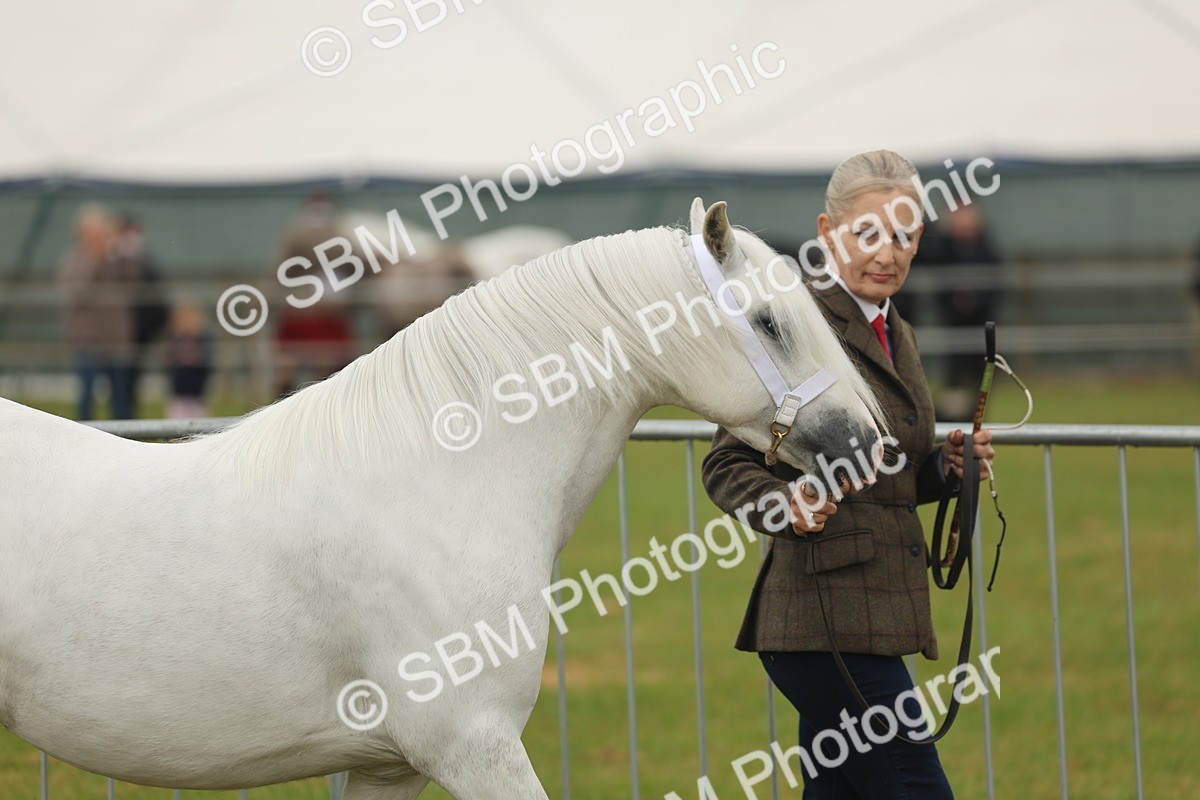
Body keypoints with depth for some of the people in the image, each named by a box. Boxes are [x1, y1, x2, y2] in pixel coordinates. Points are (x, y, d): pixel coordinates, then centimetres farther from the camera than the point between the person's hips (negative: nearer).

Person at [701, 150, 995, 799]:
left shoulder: (895, 335, 17)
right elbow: (728, 464, -9)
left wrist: (944, 466, 6)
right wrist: (785, 506, -28)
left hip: (876, 614, 9)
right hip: (827, 618, -9)